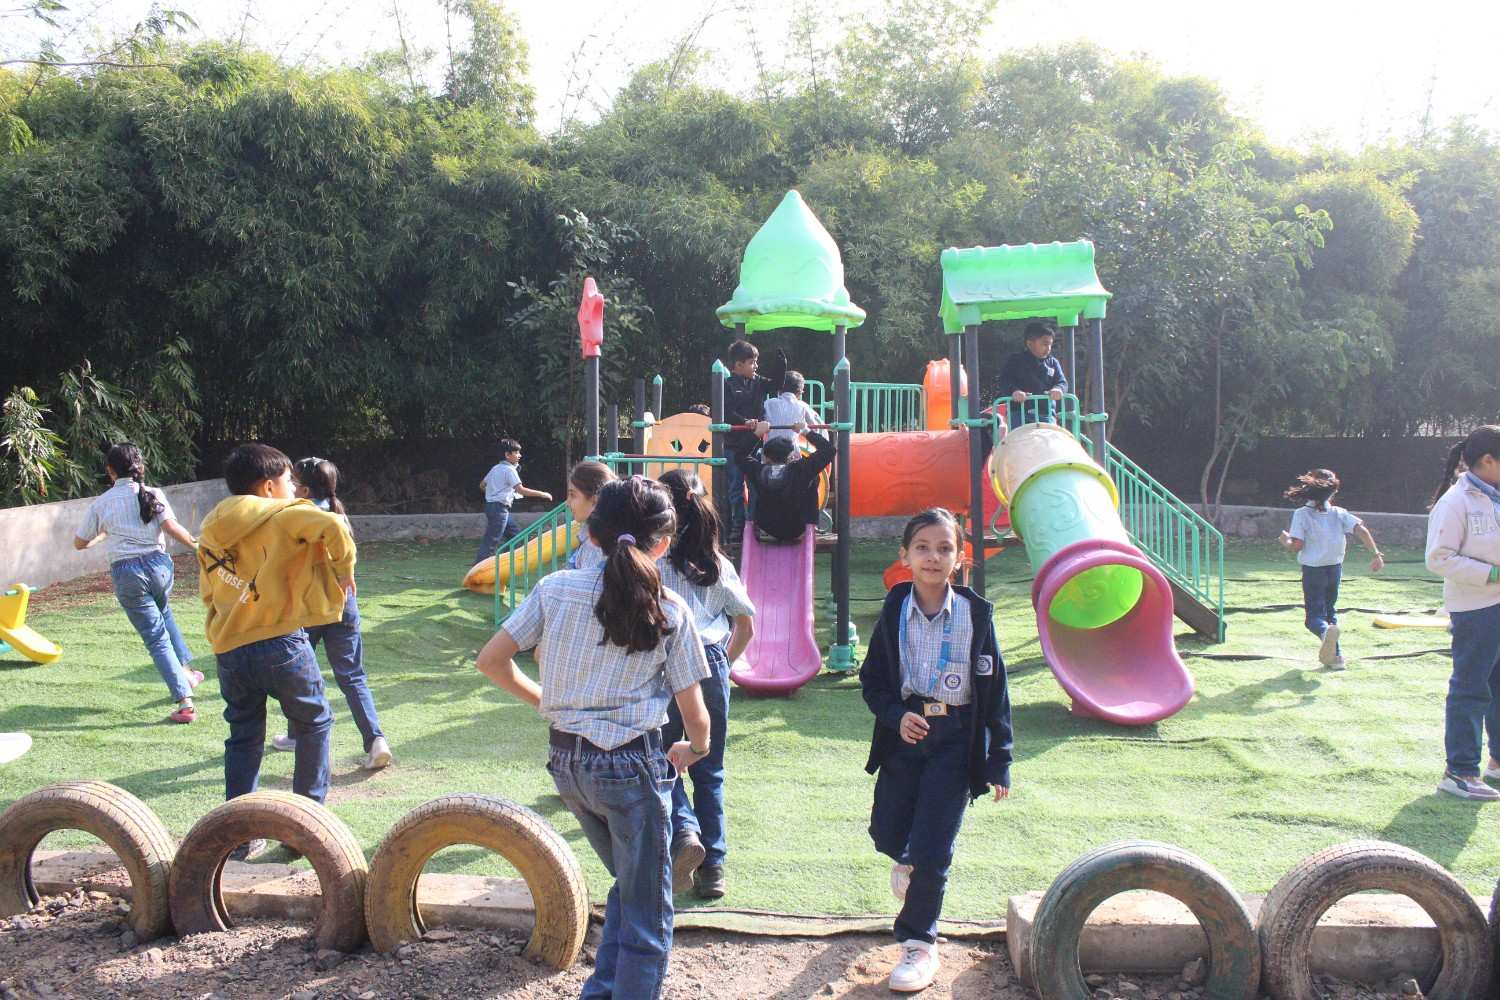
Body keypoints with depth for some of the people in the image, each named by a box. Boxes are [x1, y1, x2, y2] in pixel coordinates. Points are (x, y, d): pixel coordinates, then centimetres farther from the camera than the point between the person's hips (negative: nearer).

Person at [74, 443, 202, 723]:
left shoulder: (101, 503, 5)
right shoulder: (152, 495, 2)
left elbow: (80, 543, 15)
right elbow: (171, 527, -13)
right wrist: (196, 544, 1)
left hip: (126, 573, -1)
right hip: (158, 563, 2)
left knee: (156, 637, 3)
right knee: (163, 613, 34)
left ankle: (184, 702, -2)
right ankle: (185, 671, 35)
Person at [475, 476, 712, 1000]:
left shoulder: (556, 588, -2)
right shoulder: (669, 610, -7)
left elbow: (490, 660, 1)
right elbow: (693, 712, -3)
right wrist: (697, 748, 19)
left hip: (566, 761, 5)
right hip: (631, 765, -5)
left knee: (629, 886, 27)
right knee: (647, 918, 10)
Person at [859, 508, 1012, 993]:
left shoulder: (975, 613, -7)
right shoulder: (894, 611, -2)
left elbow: (994, 688, -3)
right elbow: (872, 679, 4)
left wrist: (999, 761, -4)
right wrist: (897, 716, -16)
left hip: (956, 738, -2)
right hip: (905, 733, 2)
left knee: (932, 851, -3)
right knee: (886, 834, 8)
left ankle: (919, 941, 18)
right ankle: (909, 859, 45)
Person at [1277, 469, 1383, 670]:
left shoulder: (1301, 514, -8)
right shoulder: (1339, 514, 2)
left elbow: (1297, 545, -14)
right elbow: (1361, 530, -10)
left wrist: (1284, 541, 6)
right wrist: (1376, 554, -10)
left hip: (1312, 570, -4)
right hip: (1335, 569, 4)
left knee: (1314, 615, -1)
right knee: (1330, 610, 22)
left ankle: (1325, 632, -37)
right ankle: (1334, 654, 20)